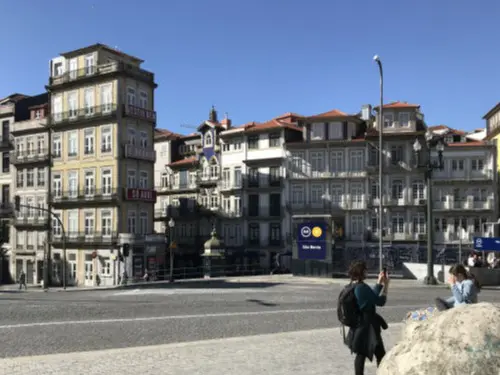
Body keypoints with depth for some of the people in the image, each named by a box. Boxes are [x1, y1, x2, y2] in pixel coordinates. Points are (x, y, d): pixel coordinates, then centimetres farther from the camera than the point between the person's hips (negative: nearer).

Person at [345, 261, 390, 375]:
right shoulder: (362, 287, -24)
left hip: (359, 325, 9)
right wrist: (385, 285, -9)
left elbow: (372, 295, 16)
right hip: (368, 326, -9)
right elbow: (380, 301, -17)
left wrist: (379, 282, 15)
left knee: (360, 354, 17)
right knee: (380, 354, 3)